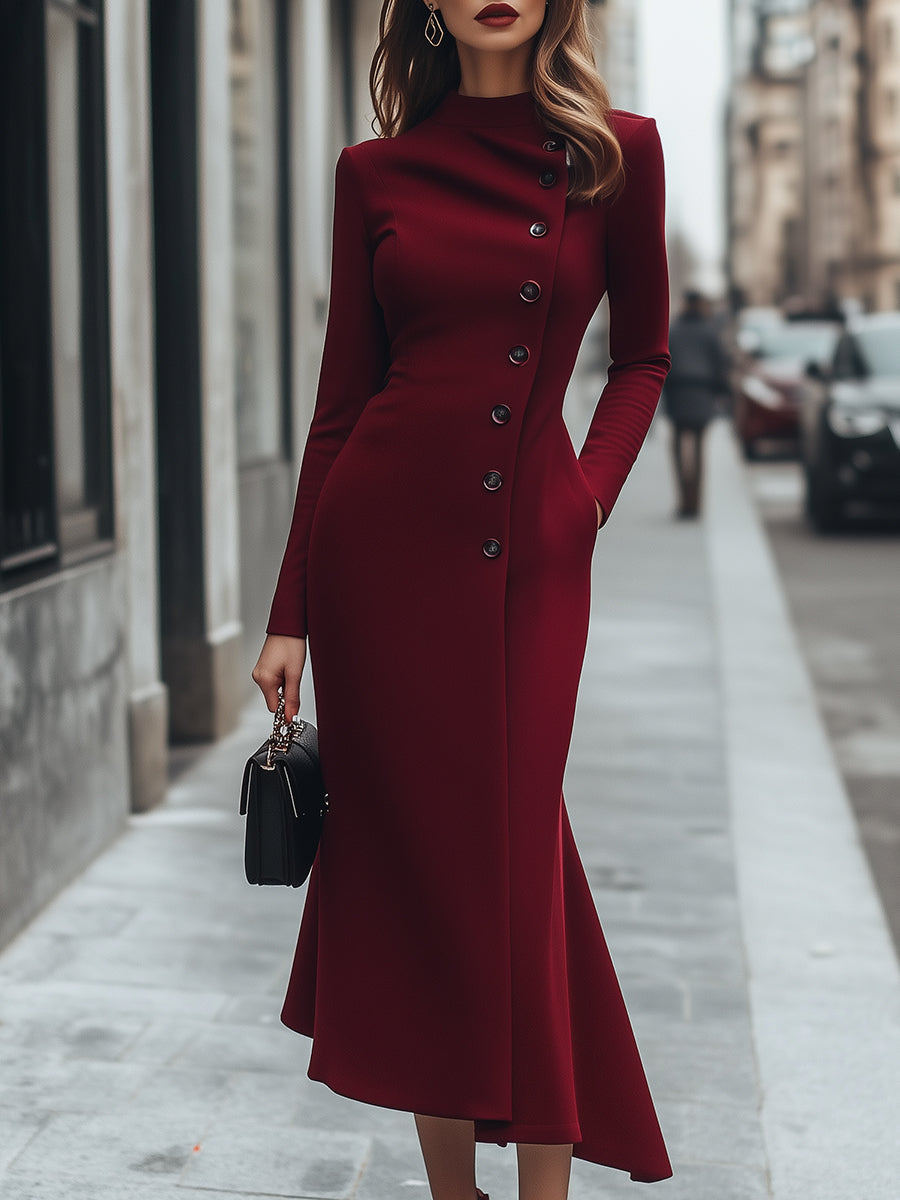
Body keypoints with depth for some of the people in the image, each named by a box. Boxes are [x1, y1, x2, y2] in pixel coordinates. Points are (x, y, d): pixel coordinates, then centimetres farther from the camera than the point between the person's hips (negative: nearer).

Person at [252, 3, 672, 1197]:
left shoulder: (616, 153, 4)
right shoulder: (377, 172, 5)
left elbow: (642, 354, 14)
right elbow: (343, 394, 5)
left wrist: (592, 495, -3)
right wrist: (290, 614, 2)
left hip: (530, 556, -1)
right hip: (379, 537, 1)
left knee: (512, 861, 0)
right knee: (412, 854, 4)